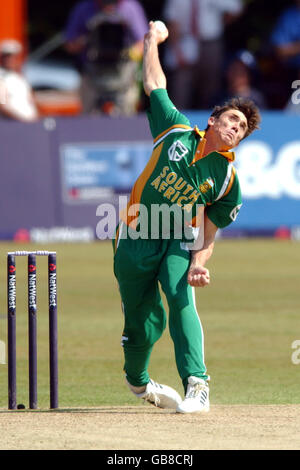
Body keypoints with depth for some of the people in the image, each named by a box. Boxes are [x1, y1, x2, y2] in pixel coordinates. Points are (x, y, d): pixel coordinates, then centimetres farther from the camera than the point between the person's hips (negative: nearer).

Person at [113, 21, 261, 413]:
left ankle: (197, 386, -36)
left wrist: (198, 263, -25)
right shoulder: (177, 132, -2)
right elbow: (155, 82, 10)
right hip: (136, 241, 1)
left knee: (181, 300, -28)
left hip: (179, 243, -1)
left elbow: (208, 231, -6)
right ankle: (137, 382, 37)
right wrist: (152, 41, 22)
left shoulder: (228, 179, -4)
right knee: (143, 323, 5)